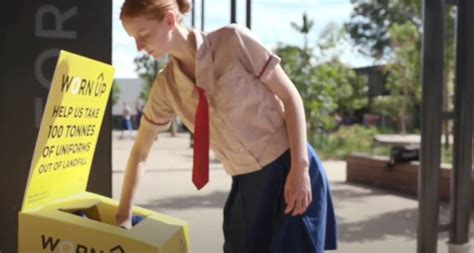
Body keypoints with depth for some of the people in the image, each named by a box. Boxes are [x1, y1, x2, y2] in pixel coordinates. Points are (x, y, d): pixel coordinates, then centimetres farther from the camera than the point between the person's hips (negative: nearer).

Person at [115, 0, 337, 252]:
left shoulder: (232, 40, -14)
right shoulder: (166, 86, 0)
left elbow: (290, 97, -10)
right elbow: (140, 151, 9)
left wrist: (300, 168, -17)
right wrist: (123, 216, 11)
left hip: (288, 170, -4)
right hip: (245, 185, 4)